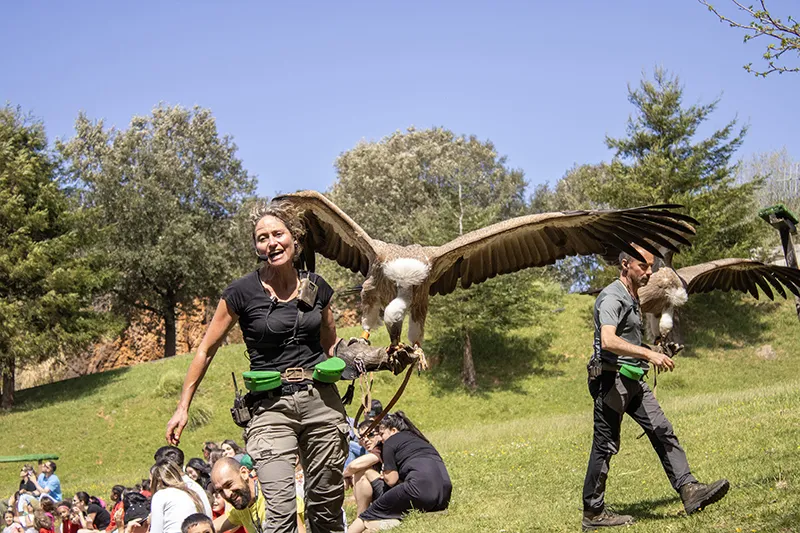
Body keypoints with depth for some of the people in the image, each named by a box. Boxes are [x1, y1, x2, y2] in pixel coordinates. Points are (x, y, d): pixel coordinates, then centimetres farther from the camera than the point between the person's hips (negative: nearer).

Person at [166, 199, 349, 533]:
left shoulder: (316, 287, 7)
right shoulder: (243, 292, -5)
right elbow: (206, 350, 2)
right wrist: (183, 407, 1)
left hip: (321, 401, 4)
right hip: (271, 408, -4)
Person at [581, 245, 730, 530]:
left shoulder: (633, 298, 18)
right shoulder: (612, 298, -16)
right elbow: (608, 341, -32)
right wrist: (649, 354, -37)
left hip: (633, 381, 10)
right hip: (611, 379, -9)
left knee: (663, 431, -1)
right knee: (605, 446, -3)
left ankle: (689, 491, -5)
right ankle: (593, 513, 5)